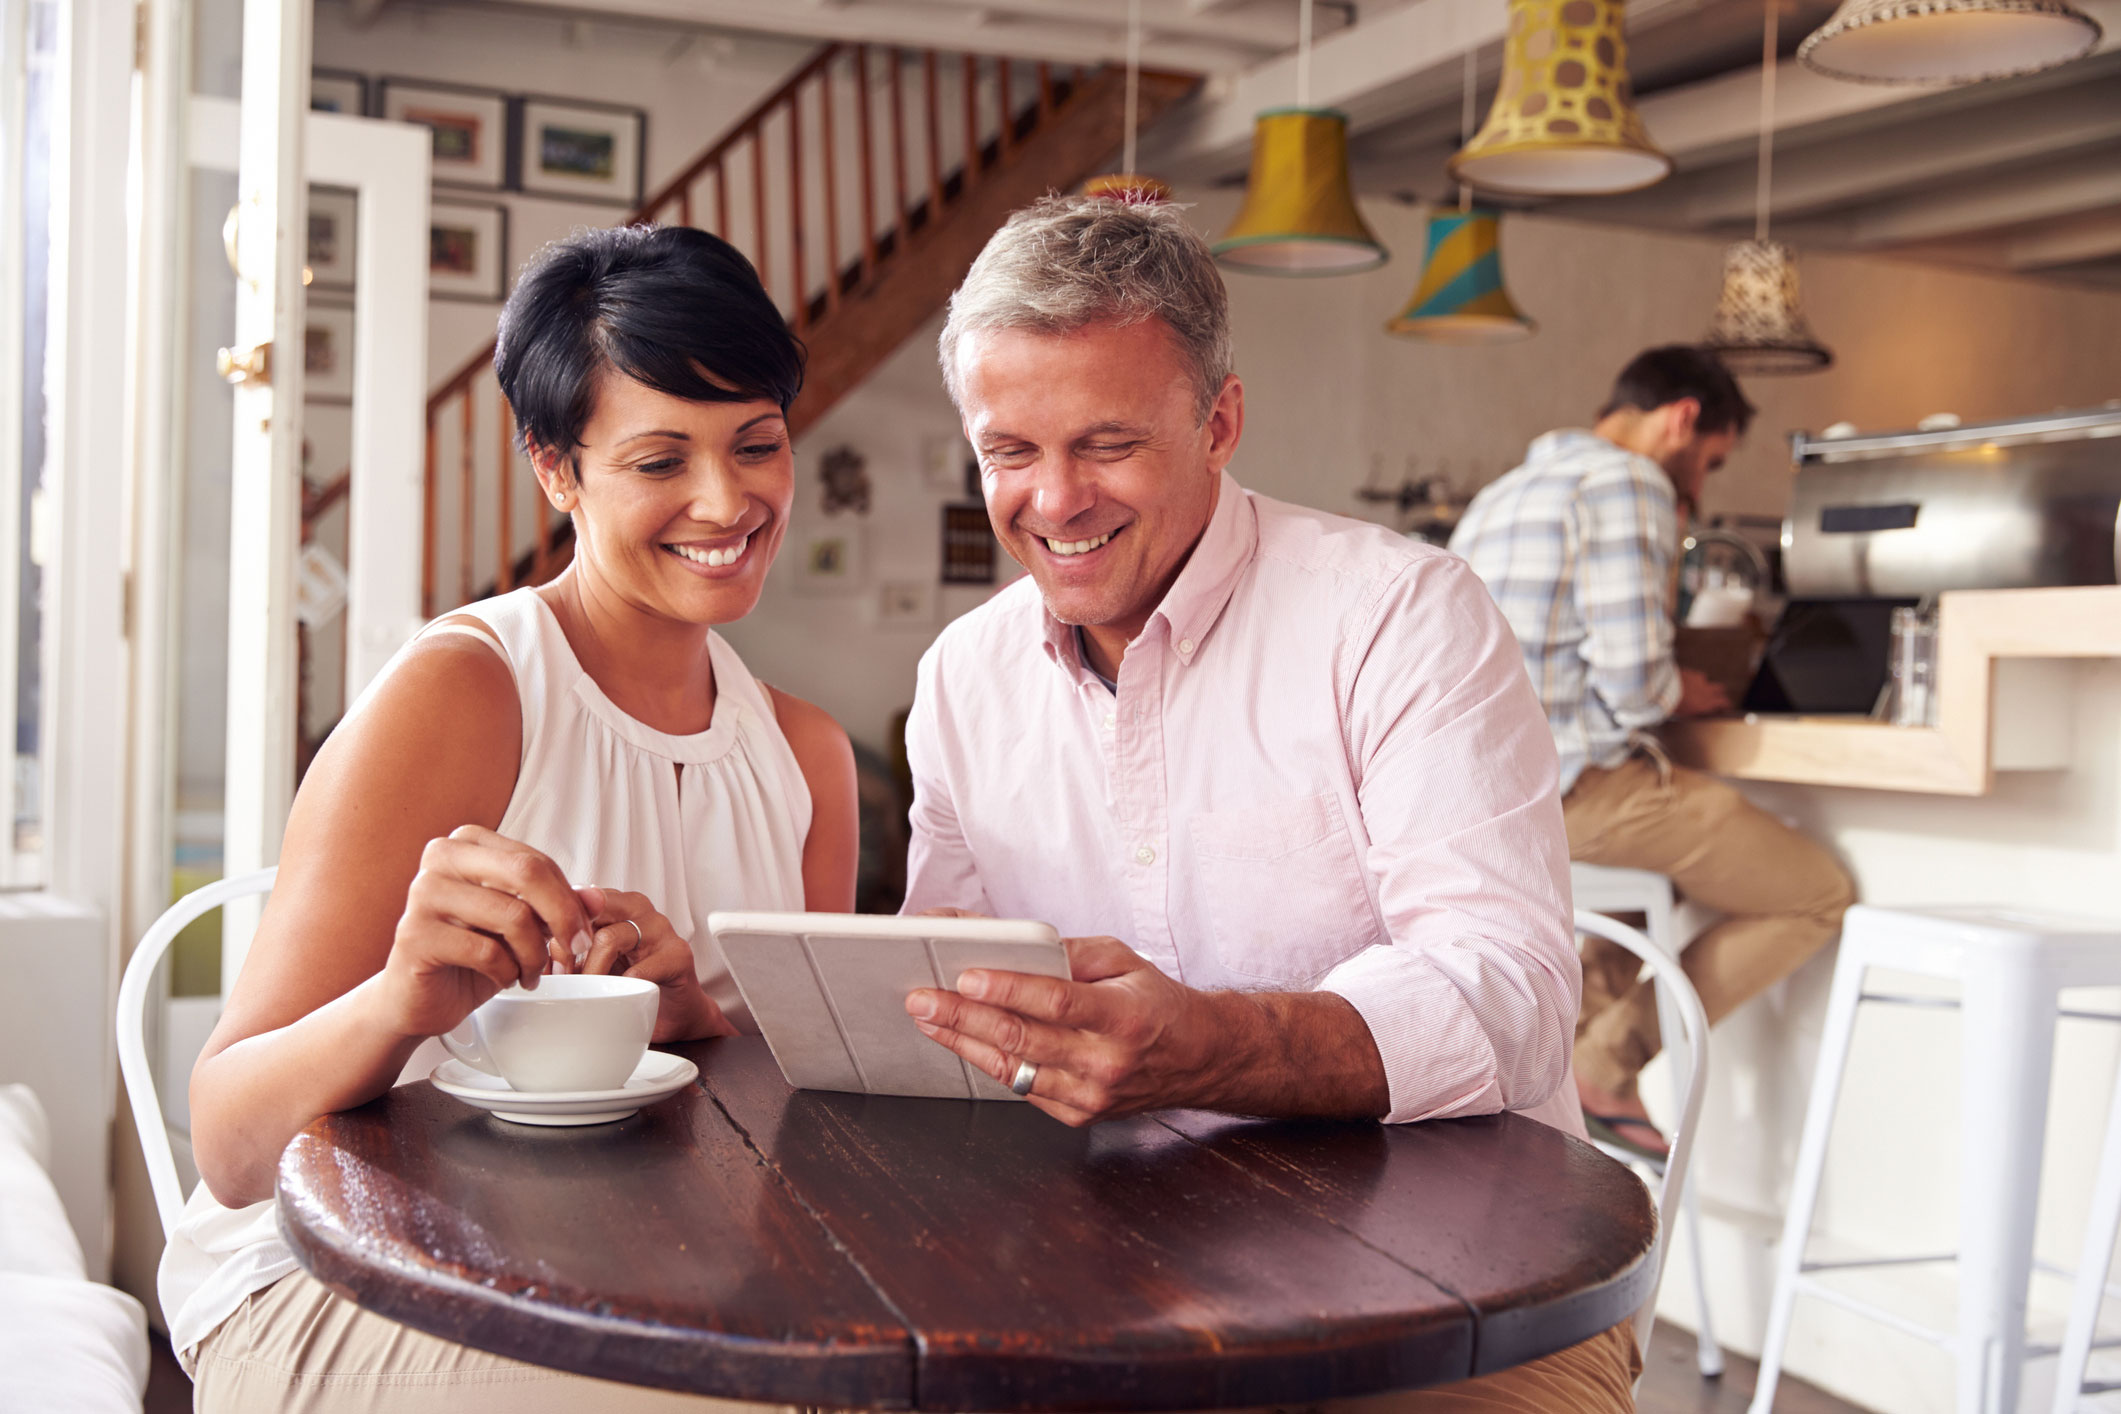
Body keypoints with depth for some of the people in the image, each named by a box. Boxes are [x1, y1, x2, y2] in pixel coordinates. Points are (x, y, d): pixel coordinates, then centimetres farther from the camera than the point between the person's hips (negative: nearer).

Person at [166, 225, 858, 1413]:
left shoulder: (806, 754, 7)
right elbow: (229, 1154, -15)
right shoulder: (453, 694, -12)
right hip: (335, 1291, -5)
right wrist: (400, 1006, -37)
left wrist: (696, 1018, -13)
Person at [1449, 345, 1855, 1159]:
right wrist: (1680, 696, 4)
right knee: (1820, 897, 3)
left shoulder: (1499, 496, 21)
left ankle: (1579, 1025, 16)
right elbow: (1632, 677, -18)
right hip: (1575, 787, -9)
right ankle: (1606, 1061, -1)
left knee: (1666, 852, 36)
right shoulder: (1629, 484, -8)